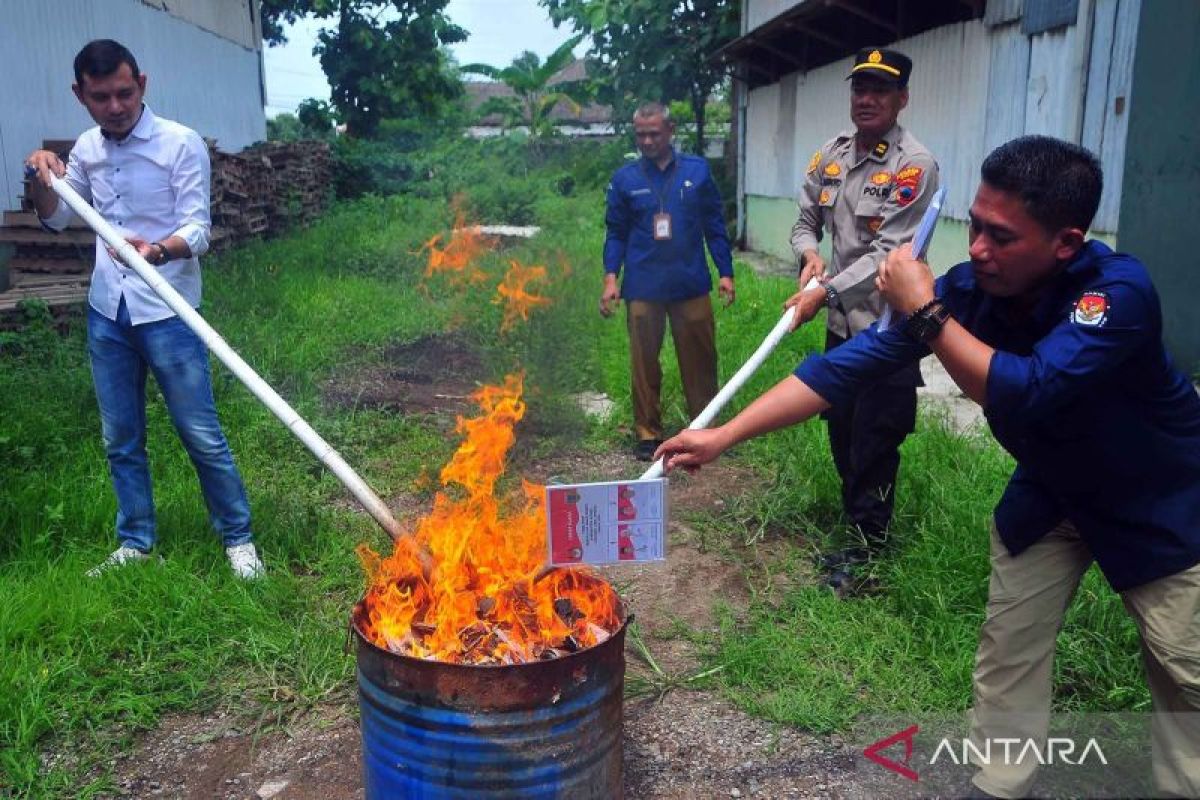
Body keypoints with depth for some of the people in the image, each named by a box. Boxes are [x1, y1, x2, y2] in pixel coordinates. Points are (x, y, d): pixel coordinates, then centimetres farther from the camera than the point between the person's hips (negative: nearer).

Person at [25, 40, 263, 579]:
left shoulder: (182, 144, -8)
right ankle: (136, 543, 28)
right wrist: (41, 179, -1)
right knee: (120, 439, 13)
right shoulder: (86, 149, 9)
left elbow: (198, 228, -14)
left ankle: (238, 538, 14)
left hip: (166, 313, -5)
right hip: (106, 314, 6)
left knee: (201, 434, -1)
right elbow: (56, 220, 20)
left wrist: (159, 250, -34)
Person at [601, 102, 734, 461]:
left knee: (700, 361, 6)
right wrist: (610, 277, -6)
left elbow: (714, 226, 6)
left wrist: (725, 272, 2)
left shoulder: (697, 171, 3)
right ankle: (648, 433, 18)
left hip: (692, 286, 0)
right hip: (642, 288, 0)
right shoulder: (624, 179, 4)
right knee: (644, 364, 6)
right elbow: (616, 233, 6)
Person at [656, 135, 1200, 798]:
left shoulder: (1118, 291, -34)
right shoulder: (967, 288, -21)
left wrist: (924, 313, -39)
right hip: (1049, 491, 4)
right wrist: (723, 436, -28)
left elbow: (1025, 391, -45)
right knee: (1007, 649, 6)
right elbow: (850, 364, -24)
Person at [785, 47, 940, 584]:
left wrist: (827, 292, -25)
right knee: (840, 429, 17)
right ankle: (855, 514, 37)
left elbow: (888, 252, -20)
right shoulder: (830, 156, 5)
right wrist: (809, 254, -6)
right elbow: (806, 220, 15)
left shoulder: (914, 167, -15)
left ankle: (868, 543, 18)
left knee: (875, 440, 2)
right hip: (840, 324, 6)